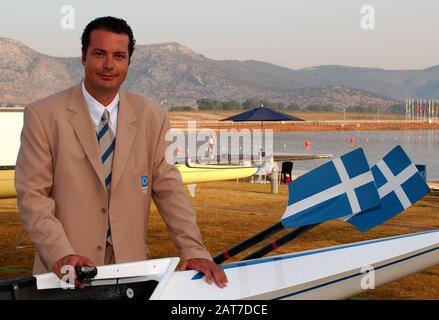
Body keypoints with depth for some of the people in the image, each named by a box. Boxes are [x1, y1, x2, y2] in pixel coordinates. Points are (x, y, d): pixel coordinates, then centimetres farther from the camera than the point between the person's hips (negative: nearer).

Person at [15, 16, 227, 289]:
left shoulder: (152, 118, 1)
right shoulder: (43, 115, -5)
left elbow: (169, 190, 1)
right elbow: (32, 194, -8)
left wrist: (193, 250, -10)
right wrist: (61, 254, -21)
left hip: (131, 267, 2)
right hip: (67, 272, -2)